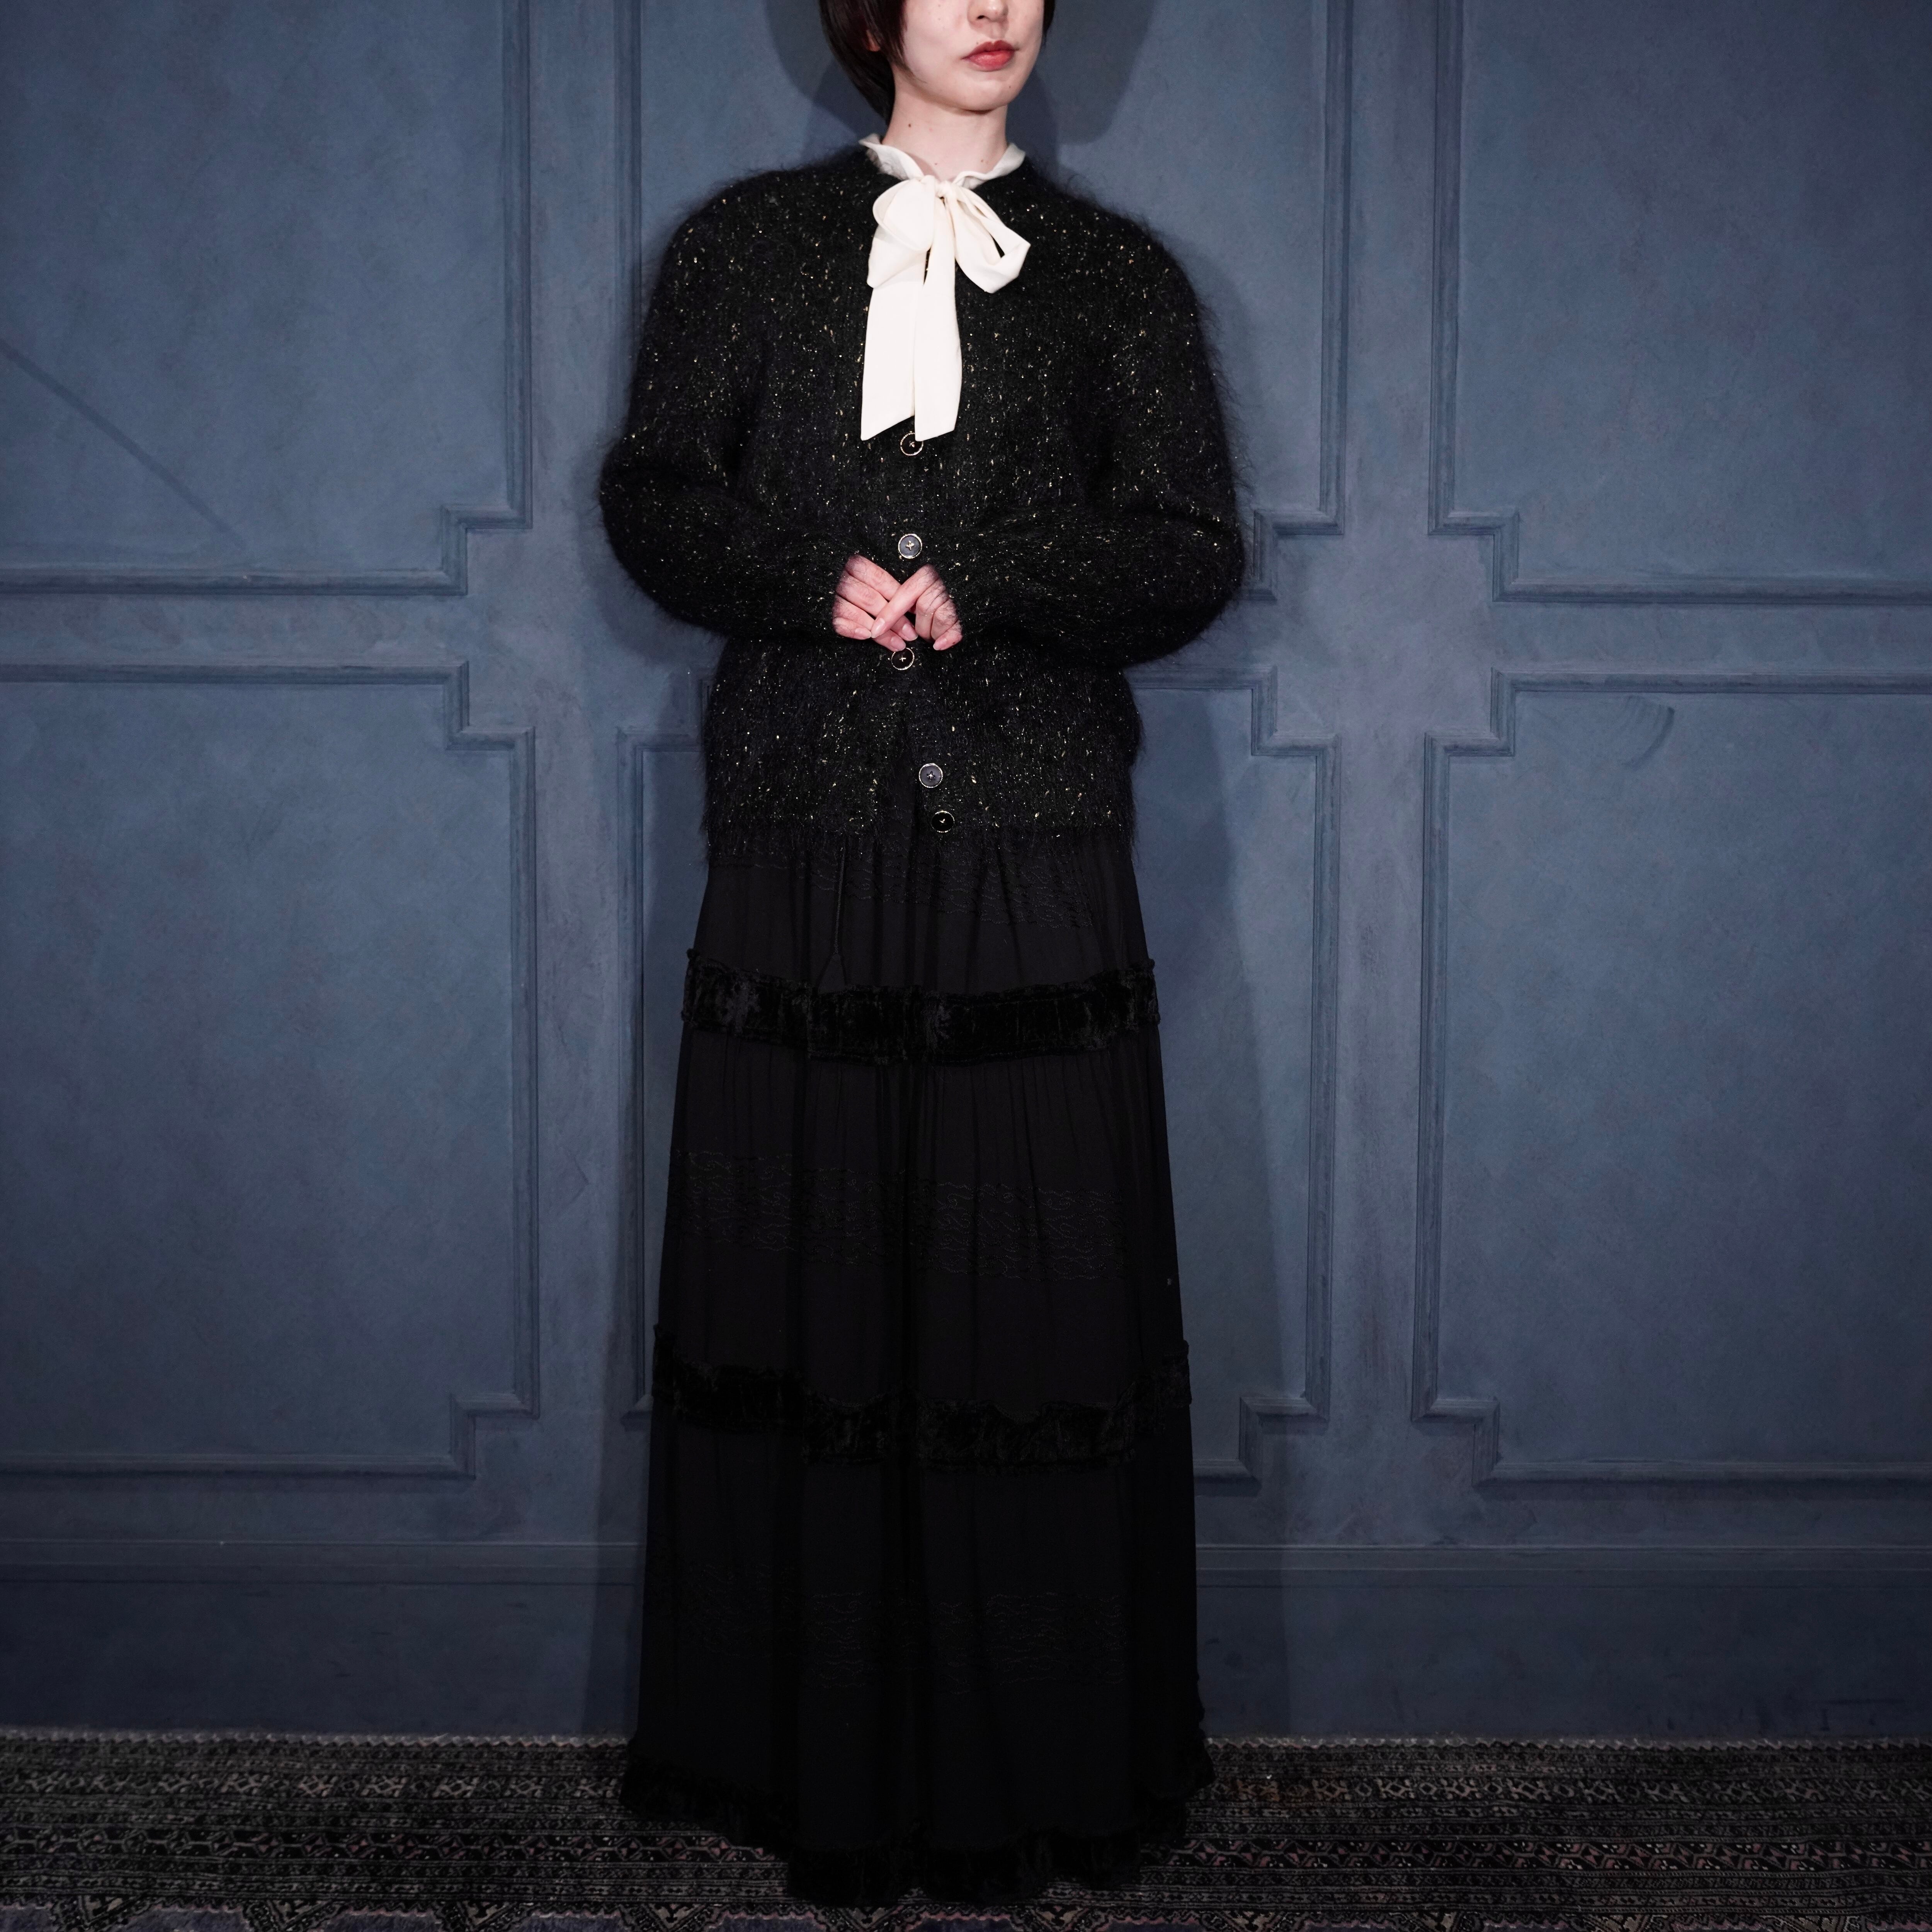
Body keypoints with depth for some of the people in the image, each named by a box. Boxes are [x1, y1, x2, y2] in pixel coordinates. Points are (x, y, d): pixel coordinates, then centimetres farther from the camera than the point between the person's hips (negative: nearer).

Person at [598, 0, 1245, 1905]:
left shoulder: (1117, 274, 13)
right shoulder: (746, 245, 14)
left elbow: (1193, 552, 6)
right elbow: (651, 496, 8)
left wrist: (982, 586, -10)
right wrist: (816, 580, -10)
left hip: (1034, 846, 0)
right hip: (803, 840, 0)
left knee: (1036, 1301, 0)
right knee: (803, 1293, 2)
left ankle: (1033, 1767, 14)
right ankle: (815, 1759, 16)